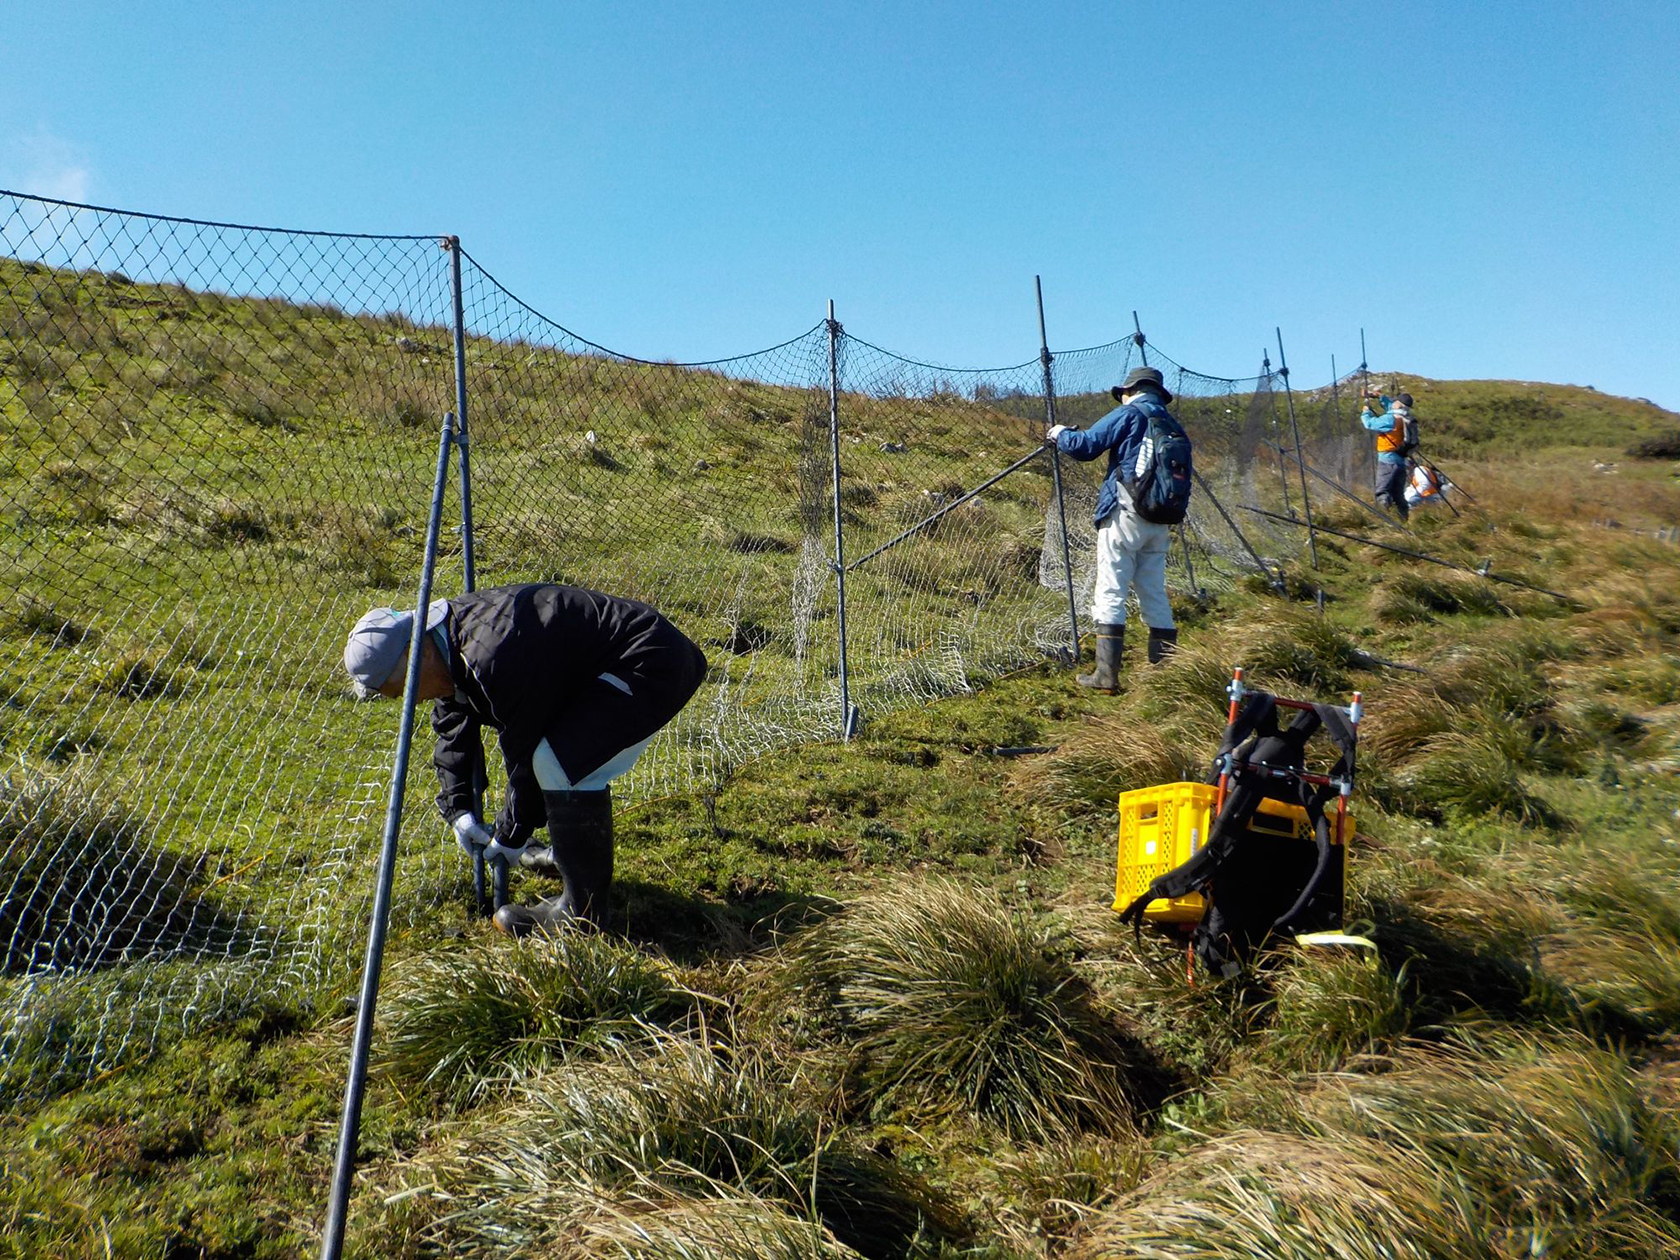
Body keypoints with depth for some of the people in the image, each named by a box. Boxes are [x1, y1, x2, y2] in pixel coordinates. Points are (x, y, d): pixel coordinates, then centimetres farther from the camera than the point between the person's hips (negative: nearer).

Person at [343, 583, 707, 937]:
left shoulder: (493, 656, -27)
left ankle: (581, 913, -12)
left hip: (654, 665, -11)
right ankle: (571, 852, 37)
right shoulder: (447, 638, 5)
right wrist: (457, 808, 9)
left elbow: (524, 751, -18)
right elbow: (453, 729, 16)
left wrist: (513, 833, -4)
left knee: (561, 762, -23)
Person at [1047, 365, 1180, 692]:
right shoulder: (1172, 425, 16)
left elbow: (1084, 446, -7)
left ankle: (1106, 674, -9)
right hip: (1160, 523, 7)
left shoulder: (1128, 415, -3)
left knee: (1110, 594, -5)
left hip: (1124, 514, -6)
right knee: (1155, 597, 11)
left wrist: (1060, 433, 10)